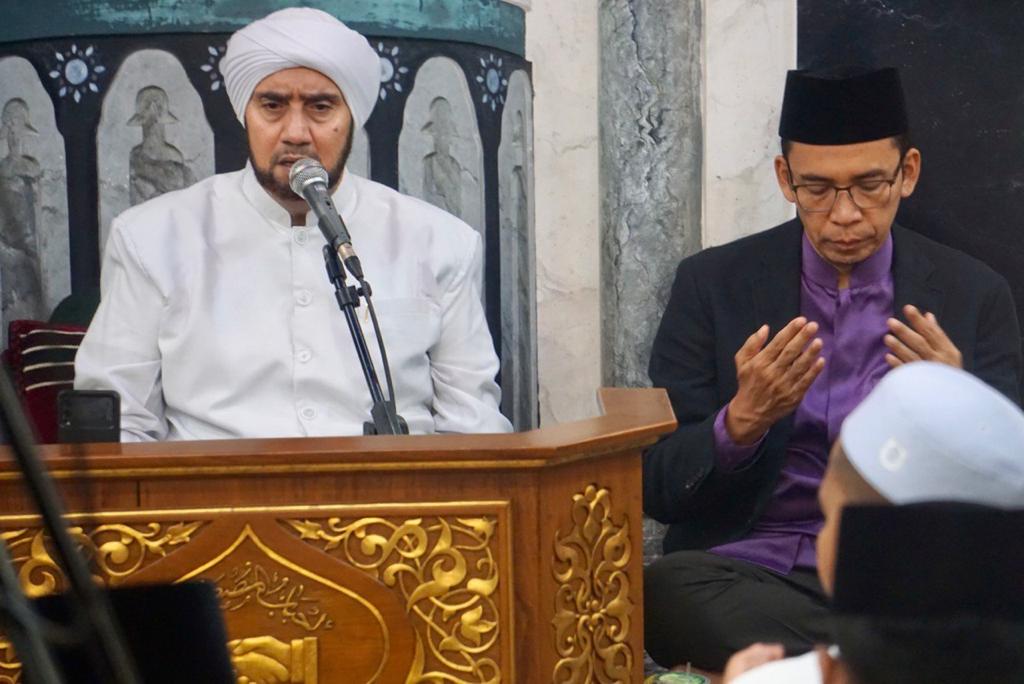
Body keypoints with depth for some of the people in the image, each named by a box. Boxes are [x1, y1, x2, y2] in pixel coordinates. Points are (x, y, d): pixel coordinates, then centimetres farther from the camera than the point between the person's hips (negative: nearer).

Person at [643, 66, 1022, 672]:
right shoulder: (714, 284, 6)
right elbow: (659, 489, 3)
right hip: (746, 570, 2)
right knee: (666, 589, -33)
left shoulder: (974, 296, 7)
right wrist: (742, 420, -17)